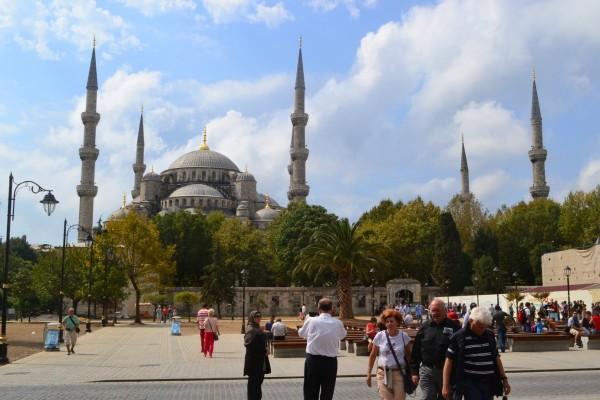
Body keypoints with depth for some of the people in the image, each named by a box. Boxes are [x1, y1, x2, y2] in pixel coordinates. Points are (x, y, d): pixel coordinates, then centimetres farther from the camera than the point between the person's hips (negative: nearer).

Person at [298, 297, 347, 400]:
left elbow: (301, 333, 10)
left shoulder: (311, 320, -8)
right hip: (330, 362, 1)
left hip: (313, 360, -1)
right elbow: (343, 335, 16)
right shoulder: (338, 323, -5)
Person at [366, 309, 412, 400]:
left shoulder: (404, 336, -1)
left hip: (399, 374, 0)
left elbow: (408, 355, 9)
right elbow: (373, 355, 7)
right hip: (383, 374, 0)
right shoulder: (379, 336, -2)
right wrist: (369, 373, 7)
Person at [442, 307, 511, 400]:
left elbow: (496, 357, 19)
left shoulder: (490, 335, 10)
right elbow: (449, 360, -6)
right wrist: (446, 386, -8)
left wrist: (504, 379, 15)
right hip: (470, 383, -5)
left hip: (489, 383, 6)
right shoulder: (459, 337, -7)